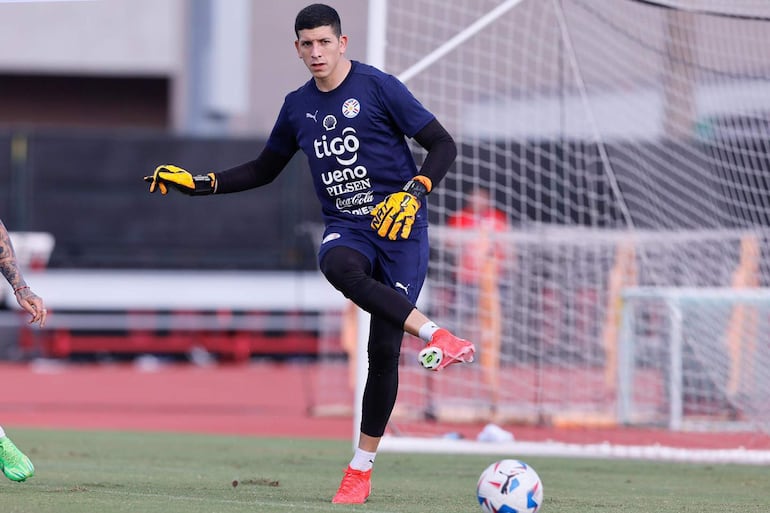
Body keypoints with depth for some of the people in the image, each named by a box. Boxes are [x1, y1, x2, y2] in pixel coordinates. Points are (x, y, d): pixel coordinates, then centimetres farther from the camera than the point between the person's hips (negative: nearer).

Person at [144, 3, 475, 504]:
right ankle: (437, 337, -40)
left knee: (384, 349, -10)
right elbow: (265, 169, 25)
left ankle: (362, 469, 3)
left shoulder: (378, 87, -6)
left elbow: (444, 146, -4)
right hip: (346, 229, 3)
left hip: (399, 229, -3)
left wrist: (413, 193, -20)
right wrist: (199, 183, 16)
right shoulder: (298, 106, 10)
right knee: (338, 267, -38)